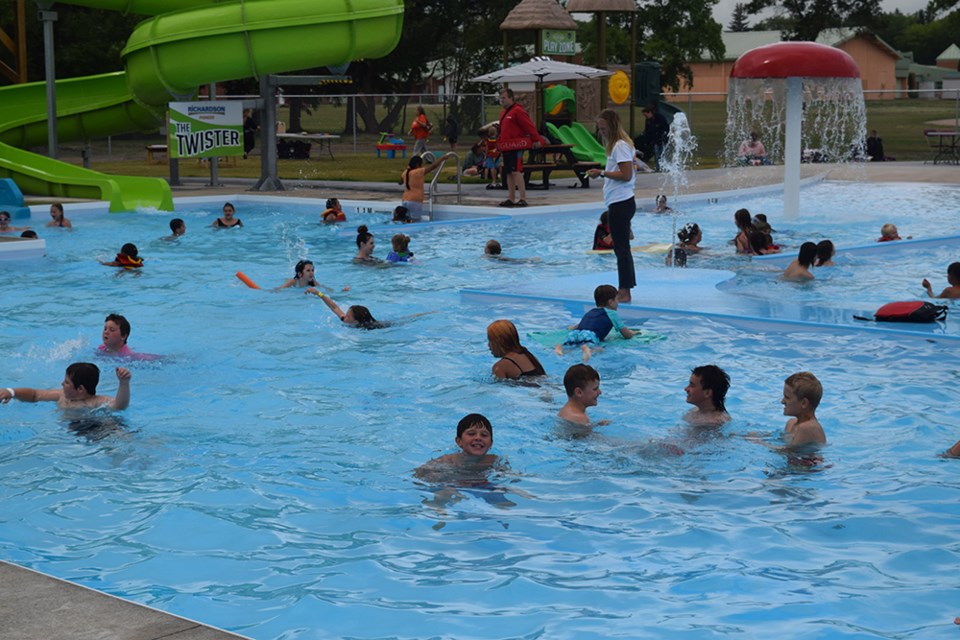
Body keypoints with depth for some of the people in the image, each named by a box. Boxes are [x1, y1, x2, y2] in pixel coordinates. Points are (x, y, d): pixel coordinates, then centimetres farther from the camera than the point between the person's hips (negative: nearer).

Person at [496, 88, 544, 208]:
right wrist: (499, 142, 21)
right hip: (506, 147, 9)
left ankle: (523, 199, -15)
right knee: (509, 173, 11)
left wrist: (536, 139, -16)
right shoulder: (503, 113, 18)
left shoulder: (518, 111, -11)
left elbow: (529, 126, -14)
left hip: (516, 147, -9)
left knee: (516, 171, -15)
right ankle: (511, 199, 16)